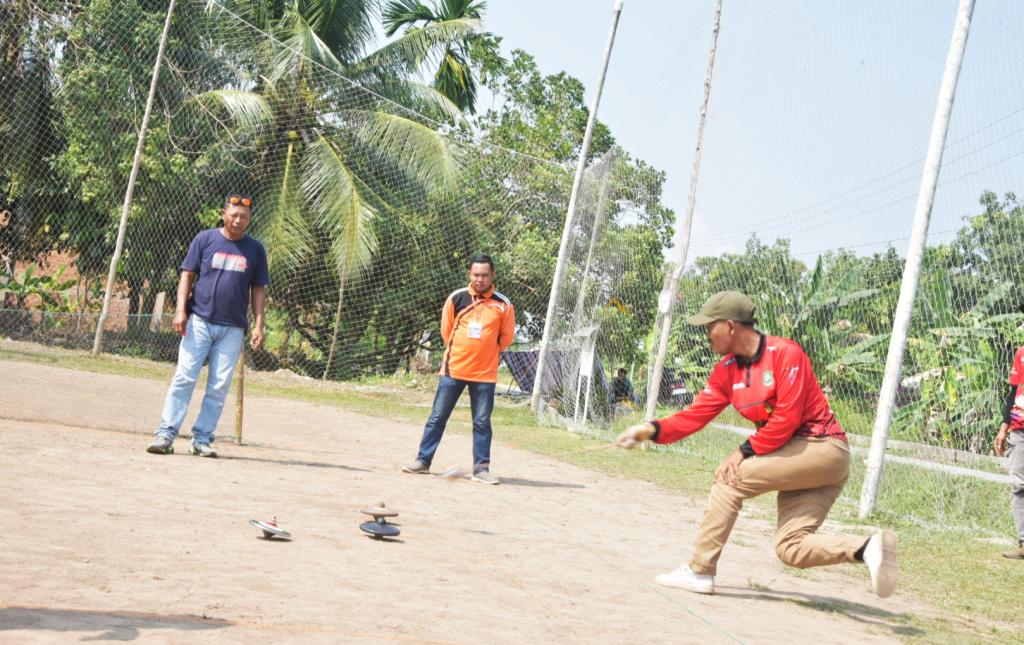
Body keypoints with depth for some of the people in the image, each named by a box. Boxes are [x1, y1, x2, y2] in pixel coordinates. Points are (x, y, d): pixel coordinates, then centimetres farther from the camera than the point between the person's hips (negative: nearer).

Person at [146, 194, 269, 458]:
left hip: (233, 328, 2)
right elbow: (187, 276, 4)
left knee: (219, 386, 1)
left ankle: (202, 439, 8)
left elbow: (258, 290, 11)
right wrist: (181, 311, -8)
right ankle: (165, 434, -7)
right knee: (184, 378, -8)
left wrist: (258, 325, 1)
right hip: (200, 320, -2)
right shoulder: (205, 239, 4)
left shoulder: (255, 249, 9)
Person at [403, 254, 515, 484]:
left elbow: (506, 337, 8)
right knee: (438, 416, 5)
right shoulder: (456, 299, -1)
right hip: (453, 369, 1)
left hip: (484, 373, -1)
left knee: (482, 422, 4)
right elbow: (446, 330, 11)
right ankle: (423, 461, 14)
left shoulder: (503, 305, -3)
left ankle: (481, 468, 12)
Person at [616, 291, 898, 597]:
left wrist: (746, 451, -16)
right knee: (790, 549, 0)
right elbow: (696, 414, 0)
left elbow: (786, 419, -21)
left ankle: (700, 571, -9)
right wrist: (653, 430, -14)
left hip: (824, 448, -9)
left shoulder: (784, 353, -16)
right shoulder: (726, 370, 7)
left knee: (731, 475, -14)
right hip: (798, 459, 9)